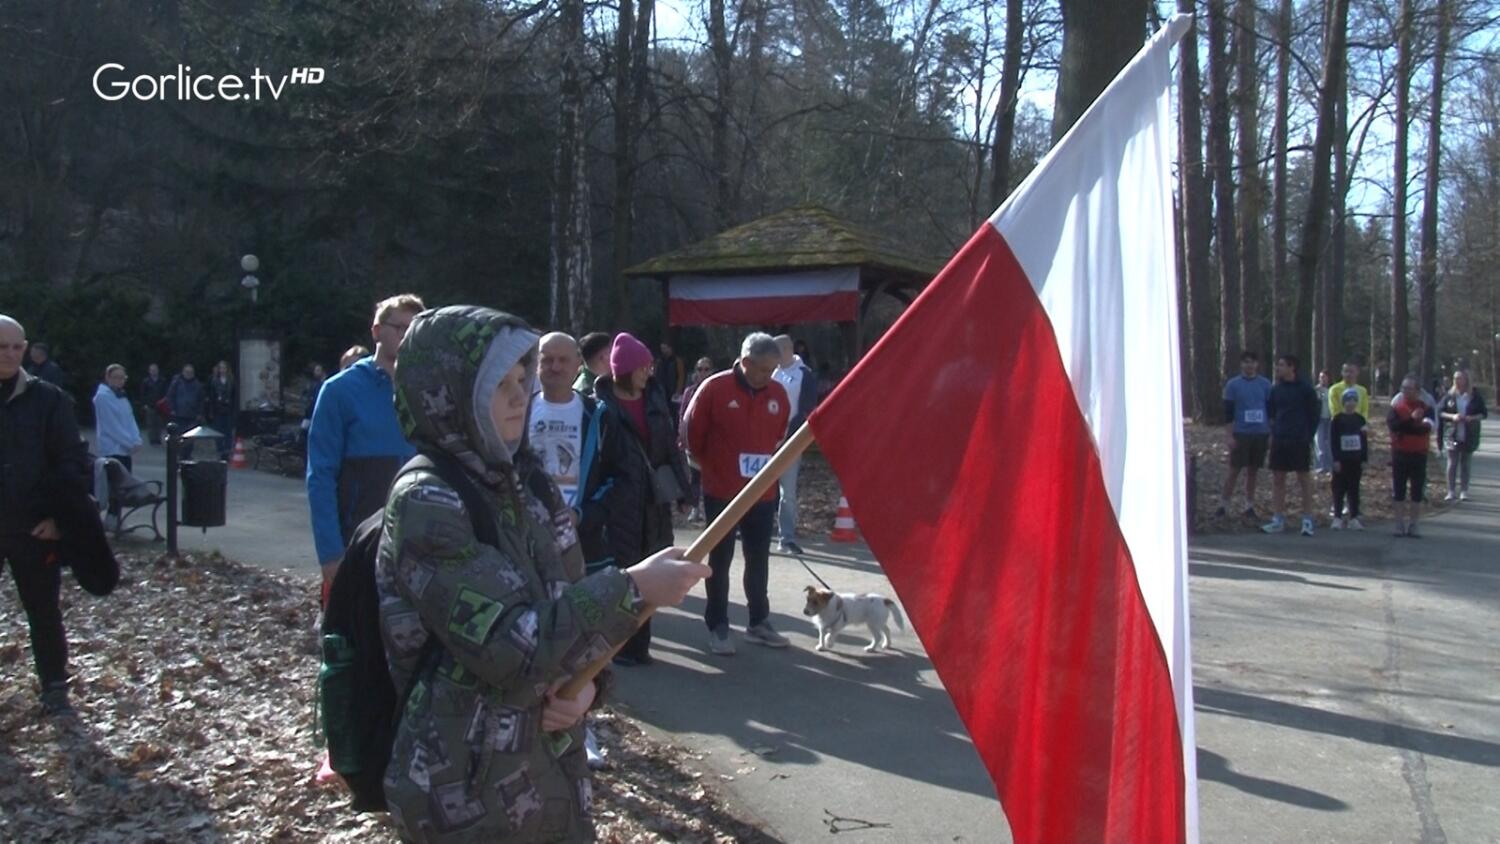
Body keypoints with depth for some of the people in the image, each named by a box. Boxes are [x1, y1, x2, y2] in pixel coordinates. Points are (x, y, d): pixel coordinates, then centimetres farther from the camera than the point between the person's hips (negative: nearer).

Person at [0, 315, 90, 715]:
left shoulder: (47, 398, -3)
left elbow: (73, 461, -4)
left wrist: (61, 516, -12)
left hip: (33, 527, -2)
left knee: (43, 611, 8)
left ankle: (54, 689, 19)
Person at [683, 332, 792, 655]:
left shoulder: (778, 394, 0)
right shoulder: (714, 389, -13)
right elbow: (693, 434, -3)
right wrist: (710, 468, 6)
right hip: (721, 492, -4)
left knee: (759, 559, 13)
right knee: (720, 560, 6)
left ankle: (759, 622, 25)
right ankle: (718, 627, 14)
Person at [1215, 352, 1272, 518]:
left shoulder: (1265, 384, 7)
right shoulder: (1233, 384, -1)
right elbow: (1229, 412, -1)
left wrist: (1271, 434, 6)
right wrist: (1230, 436, -6)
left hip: (1261, 434, 2)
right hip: (1241, 434, -2)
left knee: (1253, 471, 7)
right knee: (1234, 470, -2)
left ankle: (1249, 505, 14)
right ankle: (1223, 504, 5)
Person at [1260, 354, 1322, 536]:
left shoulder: (1305, 389, -6)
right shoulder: (1276, 389, 7)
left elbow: (1314, 413, -1)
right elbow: (1270, 410, 19)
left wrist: (1308, 436, -2)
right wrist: (1275, 429, 9)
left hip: (1299, 441, -5)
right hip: (1279, 440, 5)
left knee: (1304, 479, 1)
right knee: (1277, 479, 5)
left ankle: (1307, 521, 6)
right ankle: (1278, 520, 11)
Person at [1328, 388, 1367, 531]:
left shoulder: (1360, 419, 7)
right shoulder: (1337, 419, -4)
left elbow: (1364, 440, 9)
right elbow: (1333, 441, -7)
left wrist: (1364, 459, 5)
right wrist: (1336, 459, -12)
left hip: (1356, 460, 3)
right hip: (1342, 459, -3)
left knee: (1354, 489, 7)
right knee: (1339, 488, -1)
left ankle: (1353, 518, 12)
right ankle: (1337, 518, 3)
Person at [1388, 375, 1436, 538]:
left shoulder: (1426, 407, -1)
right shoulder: (1396, 406, 1)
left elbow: (1426, 428, -18)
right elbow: (1392, 424, -17)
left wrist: (1404, 426, -20)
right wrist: (1412, 420, -24)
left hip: (1419, 454, 0)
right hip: (1399, 453, 0)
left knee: (1417, 492, 4)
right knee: (1399, 491, 4)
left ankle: (1413, 525, 13)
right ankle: (1399, 525, 12)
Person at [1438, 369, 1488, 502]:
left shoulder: (1475, 396, -1)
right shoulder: (1450, 395, 1)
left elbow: (1484, 413, 2)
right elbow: (1440, 412, 2)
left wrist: (1472, 418, -16)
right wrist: (1452, 417, -15)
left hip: (1469, 436, 0)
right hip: (1452, 435, 0)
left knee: (1465, 464, 7)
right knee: (1452, 463, 2)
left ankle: (1464, 491, 12)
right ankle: (1451, 491, 7)